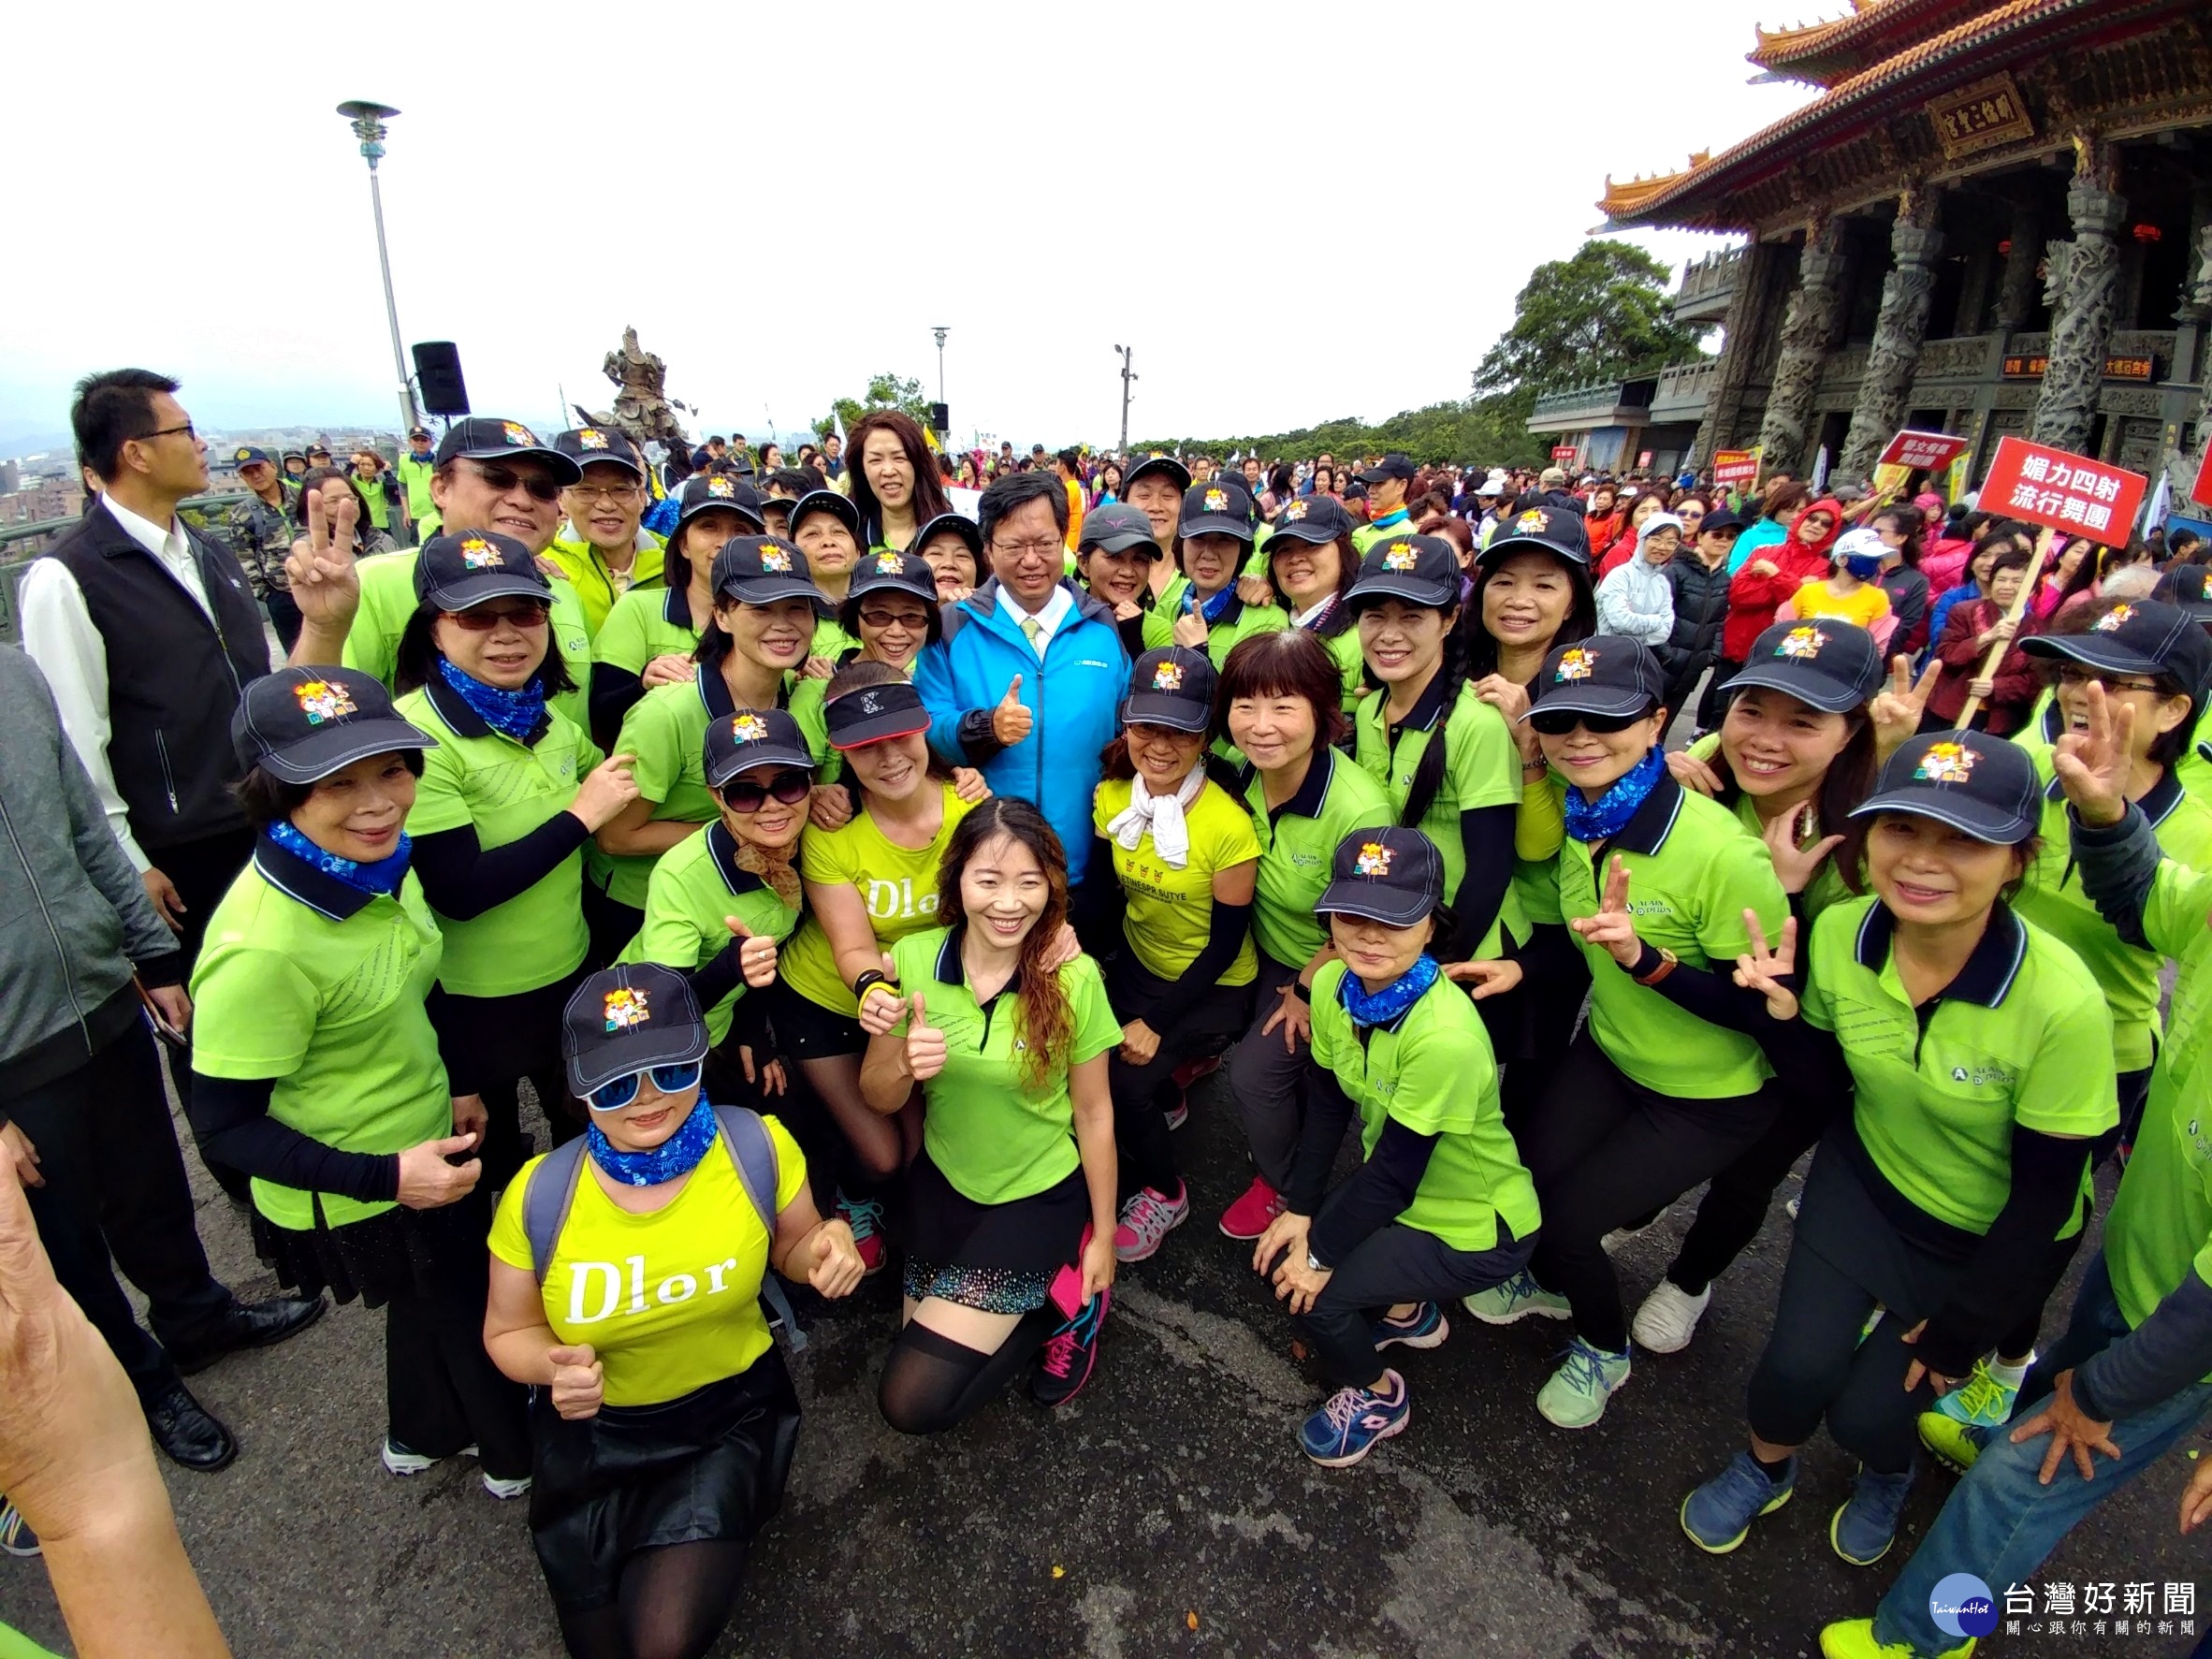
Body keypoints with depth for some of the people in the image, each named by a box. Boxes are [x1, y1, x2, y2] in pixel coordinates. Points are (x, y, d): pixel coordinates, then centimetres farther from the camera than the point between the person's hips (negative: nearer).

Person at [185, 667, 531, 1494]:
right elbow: (225, 1123, -25)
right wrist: (386, 1176, -29)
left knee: (436, 1301, 30)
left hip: (423, 1143, 7)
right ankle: (517, 1458, 48)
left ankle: (422, 1434, 59)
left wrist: (457, 1082, 11)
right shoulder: (262, 946, -34)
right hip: (358, 1201, -7)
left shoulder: (375, 865, -11)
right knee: (471, 1316, 18)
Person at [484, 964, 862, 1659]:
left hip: (729, 1416, -1)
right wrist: (555, 1366, -24)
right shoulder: (539, 1196, -19)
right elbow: (509, 1333, -2)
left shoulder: (759, 1147, -20)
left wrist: (827, 1245, -24)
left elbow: (789, 1246, 0)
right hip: (592, 1432, 1)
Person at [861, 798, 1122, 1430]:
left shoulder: (1074, 977, -21)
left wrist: (1103, 1235, -1)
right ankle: (1030, 1300, 31)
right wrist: (904, 1064, -28)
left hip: (1040, 1196, -4)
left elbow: (1094, 1113, -10)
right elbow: (877, 1100, -5)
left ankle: (1065, 1302, 11)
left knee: (913, 1401, -8)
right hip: (943, 1185, 4)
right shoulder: (913, 959, -15)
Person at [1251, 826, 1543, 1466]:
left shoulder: (1444, 1036, -36)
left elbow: (1394, 1173, -27)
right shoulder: (1332, 985, -13)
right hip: (1396, 1193, 7)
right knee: (1278, 1255, 2)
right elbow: (1327, 1106, -2)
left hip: (1475, 1226, -7)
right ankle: (1409, 1313, 31)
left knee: (1310, 1292, -14)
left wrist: (1320, 1254, -16)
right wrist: (1299, 1212, -3)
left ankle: (1377, 1399, 19)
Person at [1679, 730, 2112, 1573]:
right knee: (1797, 1369, -6)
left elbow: (2043, 1198, -17)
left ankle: (1888, 1470, 37)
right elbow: (1823, 1085, -3)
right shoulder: (1839, 934, -20)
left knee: (1866, 1411, -3)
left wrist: (1955, 1331, -9)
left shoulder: (2061, 1003, -30)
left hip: (1994, 1237, -2)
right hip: (1866, 1181, 3)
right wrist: (1785, 1010, -23)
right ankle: (1766, 1468, 30)